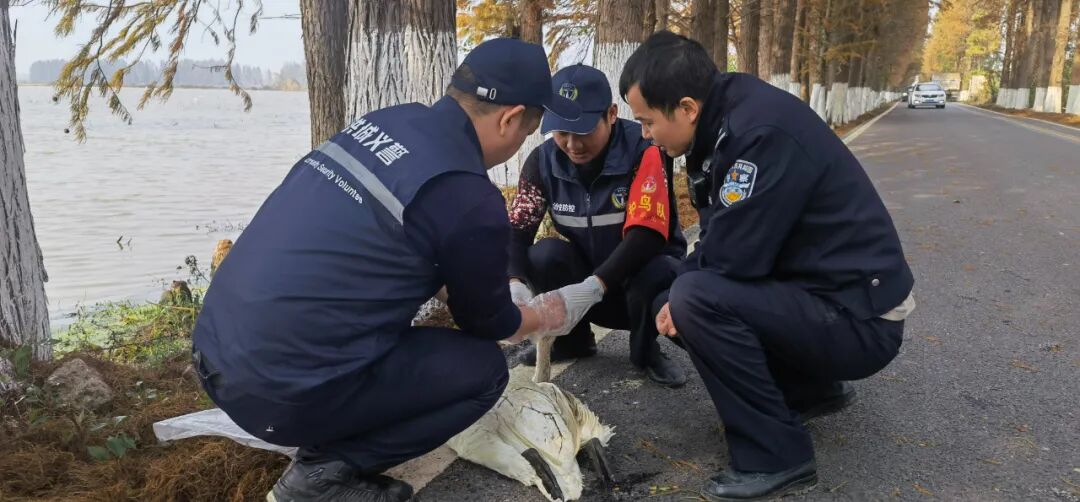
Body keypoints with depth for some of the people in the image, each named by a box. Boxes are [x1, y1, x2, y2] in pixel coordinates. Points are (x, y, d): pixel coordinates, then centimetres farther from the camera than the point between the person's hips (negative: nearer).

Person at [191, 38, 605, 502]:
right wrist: (555, 312, 24)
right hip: (280, 392, -8)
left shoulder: (387, 120, 6)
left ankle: (326, 446, 18)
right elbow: (488, 324, 5)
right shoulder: (471, 201, -15)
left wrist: (486, 281, 33)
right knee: (483, 367, 6)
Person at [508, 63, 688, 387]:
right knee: (545, 255, -26)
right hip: (585, 272, 3)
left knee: (656, 276, -37)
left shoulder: (644, 150, -23)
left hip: (645, 267, -3)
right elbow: (516, 230, -11)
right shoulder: (543, 160, -10)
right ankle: (572, 340, 2)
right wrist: (515, 282, -32)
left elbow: (647, 236, -31)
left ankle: (646, 352, -3)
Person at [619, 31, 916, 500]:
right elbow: (721, 245, 9)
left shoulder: (762, 130, -25)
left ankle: (776, 457, -10)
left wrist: (681, 296, -5)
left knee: (698, 299, -25)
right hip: (812, 289, 9)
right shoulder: (726, 122, 3)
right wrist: (675, 292, -8)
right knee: (682, 290, 14)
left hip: (858, 317, -9)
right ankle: (812, 389, 22)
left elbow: (732, 257, -25)